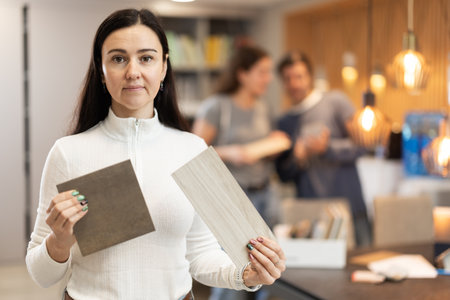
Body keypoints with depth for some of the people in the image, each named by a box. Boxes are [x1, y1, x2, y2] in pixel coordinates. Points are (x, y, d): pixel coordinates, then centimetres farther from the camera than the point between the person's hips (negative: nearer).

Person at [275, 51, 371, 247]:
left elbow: (359, 144, -3)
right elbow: (283, 174, 11)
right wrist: (297, 159, -9)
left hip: (349, 206, -2)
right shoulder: (284, 123, 13)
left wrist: (327, 148, -16)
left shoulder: (335, 101, 3)